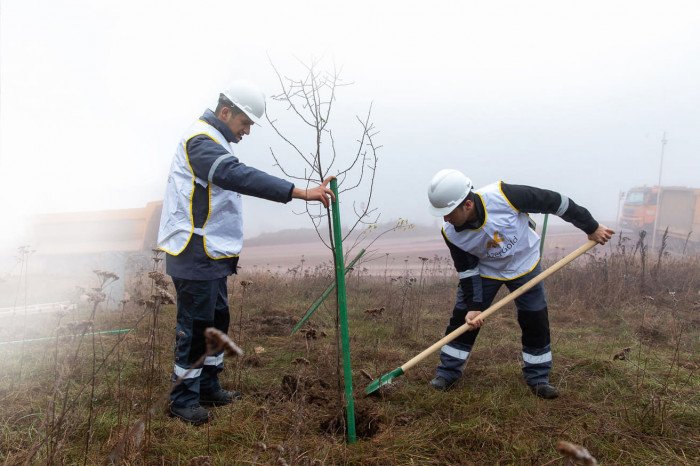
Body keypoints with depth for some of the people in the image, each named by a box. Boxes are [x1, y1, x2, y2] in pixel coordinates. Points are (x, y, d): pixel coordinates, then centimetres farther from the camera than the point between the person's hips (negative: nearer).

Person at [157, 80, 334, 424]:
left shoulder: (213, 141, 18)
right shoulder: (202, 141, -17)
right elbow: (242, 177, -32)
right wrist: (302, 193, -38)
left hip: (212, 254, 10)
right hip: (194, 256, -10)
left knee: (217, 321, 15)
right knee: (195, 327, -2)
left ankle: (207, 388, 27)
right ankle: (183, 399, 12)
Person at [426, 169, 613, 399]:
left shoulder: (502, 196, -37)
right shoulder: (451, 233, -25)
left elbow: (553, 202, -25)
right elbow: (467, 270, -12)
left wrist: (591, 227, -16)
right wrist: (474, 306, -18)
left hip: (524, 266, -1)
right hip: (483, 271, 1)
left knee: (536, 322, 0)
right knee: (462, 318, -4)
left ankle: (538, 378, 17)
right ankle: (448, 372, 13)